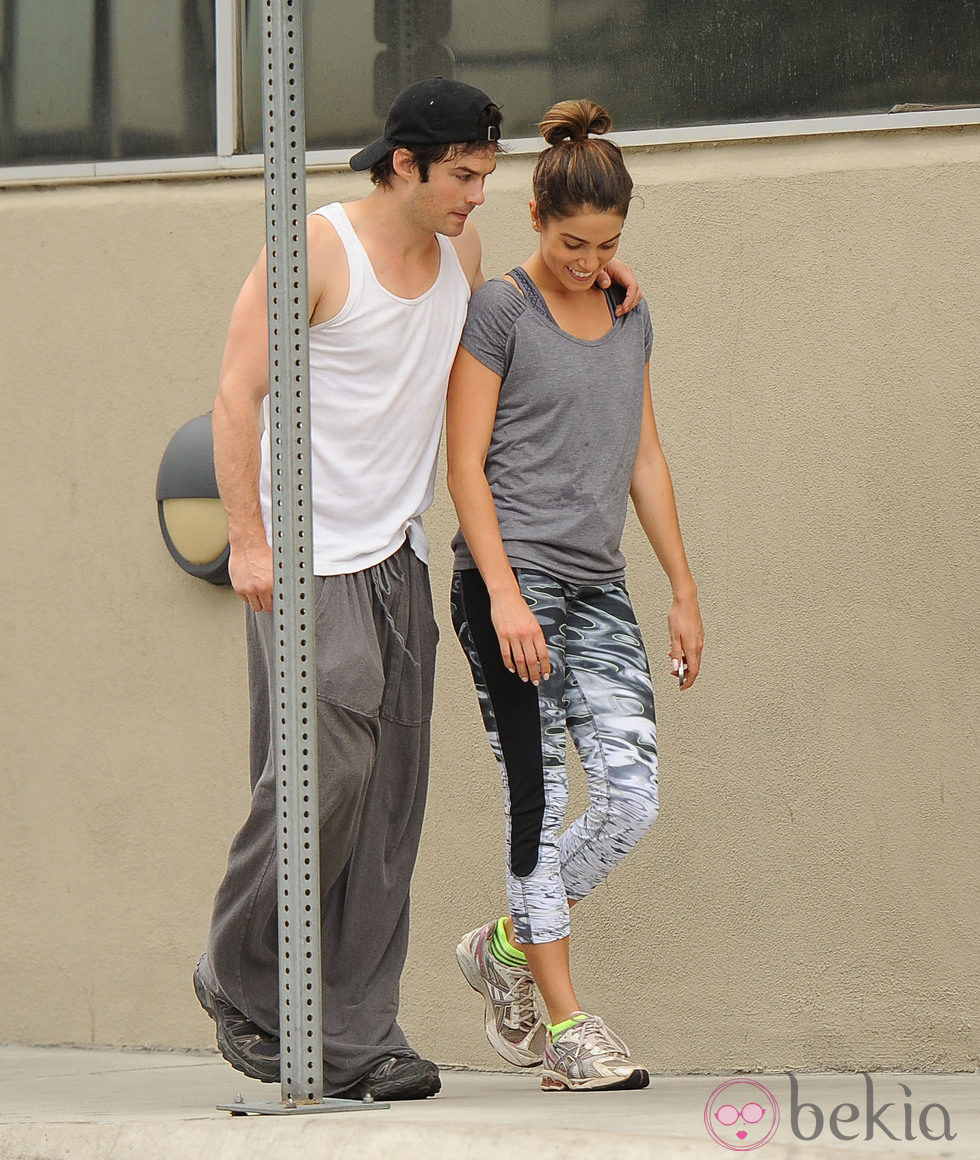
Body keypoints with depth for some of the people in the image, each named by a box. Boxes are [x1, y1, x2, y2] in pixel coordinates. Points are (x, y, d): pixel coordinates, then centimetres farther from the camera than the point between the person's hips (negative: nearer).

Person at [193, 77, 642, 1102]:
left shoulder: (461, 248, 12)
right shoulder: (316, 248, -10)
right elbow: (237, 390, -11)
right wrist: (248, 538, -18)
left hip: (398, 557, 7)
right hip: (305, 557, -7)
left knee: (388, 801, 1)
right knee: (325, 771, -14)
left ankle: (355, 1037, 4)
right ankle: (240, 982, 6)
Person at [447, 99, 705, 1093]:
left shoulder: (628, 319, 15)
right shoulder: (498, 311, -4)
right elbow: (466, 464, -7)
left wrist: (684, 590, 17)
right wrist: (505, 594, -16)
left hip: (597, 589, 6)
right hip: (508, 580, -6)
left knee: (632, 797, -5)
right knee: (540, 798, -6)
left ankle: (507, 946, 16)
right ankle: (562, 1025, -1)